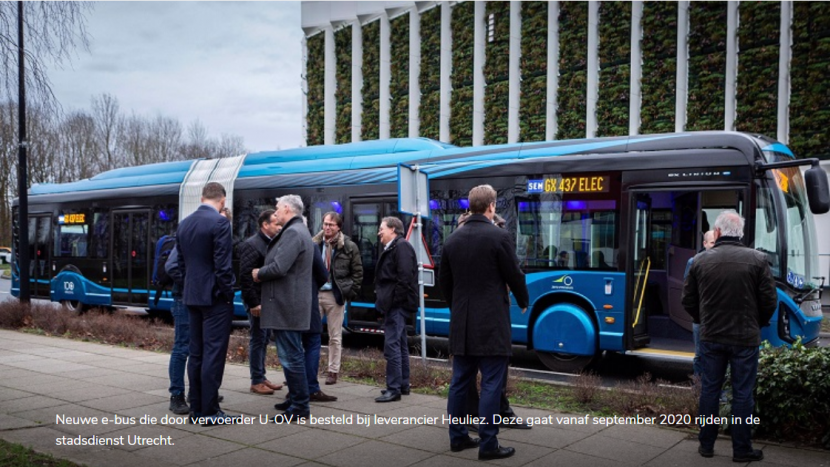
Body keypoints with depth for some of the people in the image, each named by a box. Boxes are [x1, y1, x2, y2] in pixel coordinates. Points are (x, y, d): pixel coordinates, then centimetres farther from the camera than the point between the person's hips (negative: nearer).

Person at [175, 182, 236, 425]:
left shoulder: (184, 224, 10)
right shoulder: (220, 223, -14)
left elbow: (181, 262, 13)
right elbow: (223, 265, -17)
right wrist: (228, 294, -7)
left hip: (192, 296, 8)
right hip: (215, 297, -7)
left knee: (196, 353, 12)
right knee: (214, 353, -3)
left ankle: (196, 407, 18)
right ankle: (209, 412, 0)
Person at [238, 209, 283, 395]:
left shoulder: (271, 244, 11)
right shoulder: (252, 245, -13)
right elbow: (245, 276, -18)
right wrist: (253, 303, -19)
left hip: (268, 300, 8)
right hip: (257, 301, -8)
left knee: (264, 339, 14)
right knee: (257, 340, -1)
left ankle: (261, 377, 25)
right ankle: (256, 381, 9)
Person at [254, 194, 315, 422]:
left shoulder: (292, 232, -15)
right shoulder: (299, 231, 19)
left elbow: (279, 267, -23)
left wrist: (258, 274, -7)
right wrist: (262, 273, 12)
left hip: (287, 306, -11)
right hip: (290, 303, 11)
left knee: (290, 356, -6)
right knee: (293, 354, 17)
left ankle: (300, 407, -1)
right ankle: (297, 398, 28)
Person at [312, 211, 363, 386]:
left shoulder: (349, 247, -2)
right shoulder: (314, 244, 4)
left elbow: (358, 272, 2)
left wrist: (350, 292, -3)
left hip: (335, 295, -2)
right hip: (315, 293, 2)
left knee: (335, 337, 6)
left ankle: (333, 371, 15)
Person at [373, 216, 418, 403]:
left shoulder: (402, 246, -11)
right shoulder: (391, 248, 19)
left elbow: (405, 277, -21)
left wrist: (395, 300, -20)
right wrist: (384, 300, 13)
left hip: (397, 305, -11)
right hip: (393, 305, 11)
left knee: (392, 345, -11)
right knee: (400, 345, 15)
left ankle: (394, 389, -9)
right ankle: (403, 385, 24)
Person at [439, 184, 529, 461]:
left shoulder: (452, 239, 6)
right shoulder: (499, 236, -11)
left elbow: (443, 282, 12)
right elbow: (514, 275, -6)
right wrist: (523, 302, 13)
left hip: (461, 323, 6)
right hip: (491, 323, -6)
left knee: (460, 382, 12)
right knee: (491, 385, -1)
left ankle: (457, 437, 20)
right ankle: (488, 445, 2)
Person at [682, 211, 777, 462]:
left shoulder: (700, 260, -3)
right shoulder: (757, 259, -8)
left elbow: (688, 301, 3)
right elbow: (769, 301, -5)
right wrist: (757, 324, 14)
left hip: (711, 337, 2)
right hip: (745, 338, -2)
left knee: (709, 390, 12)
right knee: (742, 394, 7)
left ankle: (706, 444, 21)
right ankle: (742, 449, 16)